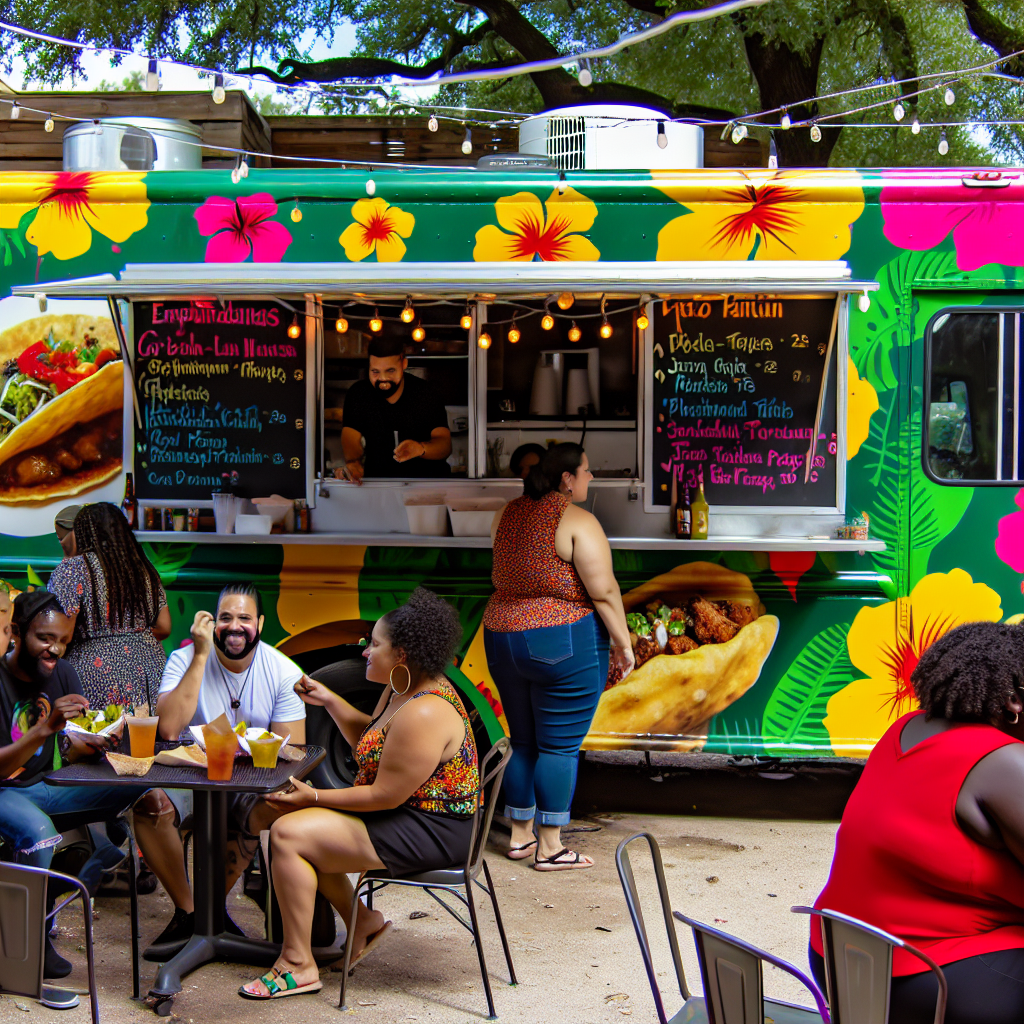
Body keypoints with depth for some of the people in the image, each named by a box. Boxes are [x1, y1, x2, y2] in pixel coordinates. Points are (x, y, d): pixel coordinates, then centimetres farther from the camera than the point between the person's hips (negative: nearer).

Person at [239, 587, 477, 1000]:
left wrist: (315, 797, -15)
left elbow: (385, 795, -24)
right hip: (405, 814, 11)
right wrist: (329, 701, 10)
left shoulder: (423, 715, -26)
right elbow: (370, 739, 23)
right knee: (291, 823, 15)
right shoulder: (402, 689, 6)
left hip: (430, 834, -11)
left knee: (288, 834, -14)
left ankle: (298, 964, -5)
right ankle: (361, 920, 20)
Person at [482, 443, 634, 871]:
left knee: (523, 740, 16)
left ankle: (520, 835, 23)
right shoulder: (577, 521, -12)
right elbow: (603, 590, -16)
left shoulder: (509, 514, 9)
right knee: (559, 745, 0)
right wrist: (623, 643, -8)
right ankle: (550, 848, 4)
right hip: (564, 642, -7)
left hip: (501, 638, 7)